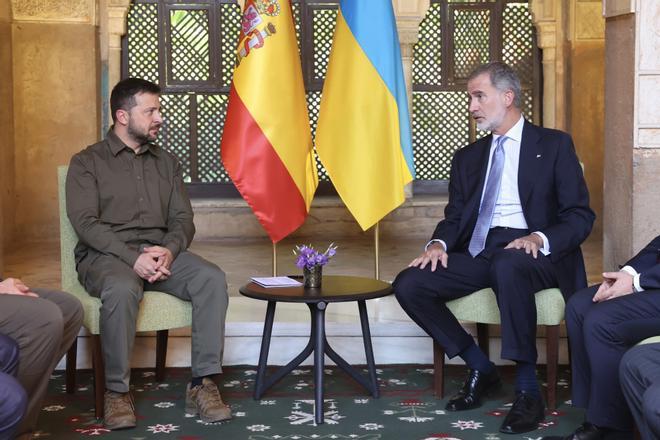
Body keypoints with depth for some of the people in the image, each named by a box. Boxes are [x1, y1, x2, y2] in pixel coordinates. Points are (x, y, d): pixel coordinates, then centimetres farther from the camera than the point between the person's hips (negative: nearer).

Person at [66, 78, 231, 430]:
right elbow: (85, 222, -7)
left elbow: (182, 219, 12)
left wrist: (170, 249, -12)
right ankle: (117, 391, -23)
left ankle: (202, 384, -23)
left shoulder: (167, 162, 19)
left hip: (160, 252, 4)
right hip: (105, 254, -4)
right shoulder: (87, 162, 5)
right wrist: (132, 257, -21)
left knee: (212, 278, -25)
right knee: (122, 289, -39)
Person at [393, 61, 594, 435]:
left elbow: (580, 217, -3)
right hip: (479, 253, 5)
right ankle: (481, 368, 0)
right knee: (409, 285, -17)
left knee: (507, 264, -40)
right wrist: (439, 243, -8)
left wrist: (539, 239, -23)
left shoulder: (554, 145, 5)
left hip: (532, 254, -5)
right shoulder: (468, 156, 20)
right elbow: (455, 217, 16)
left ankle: (528, 389, -28)